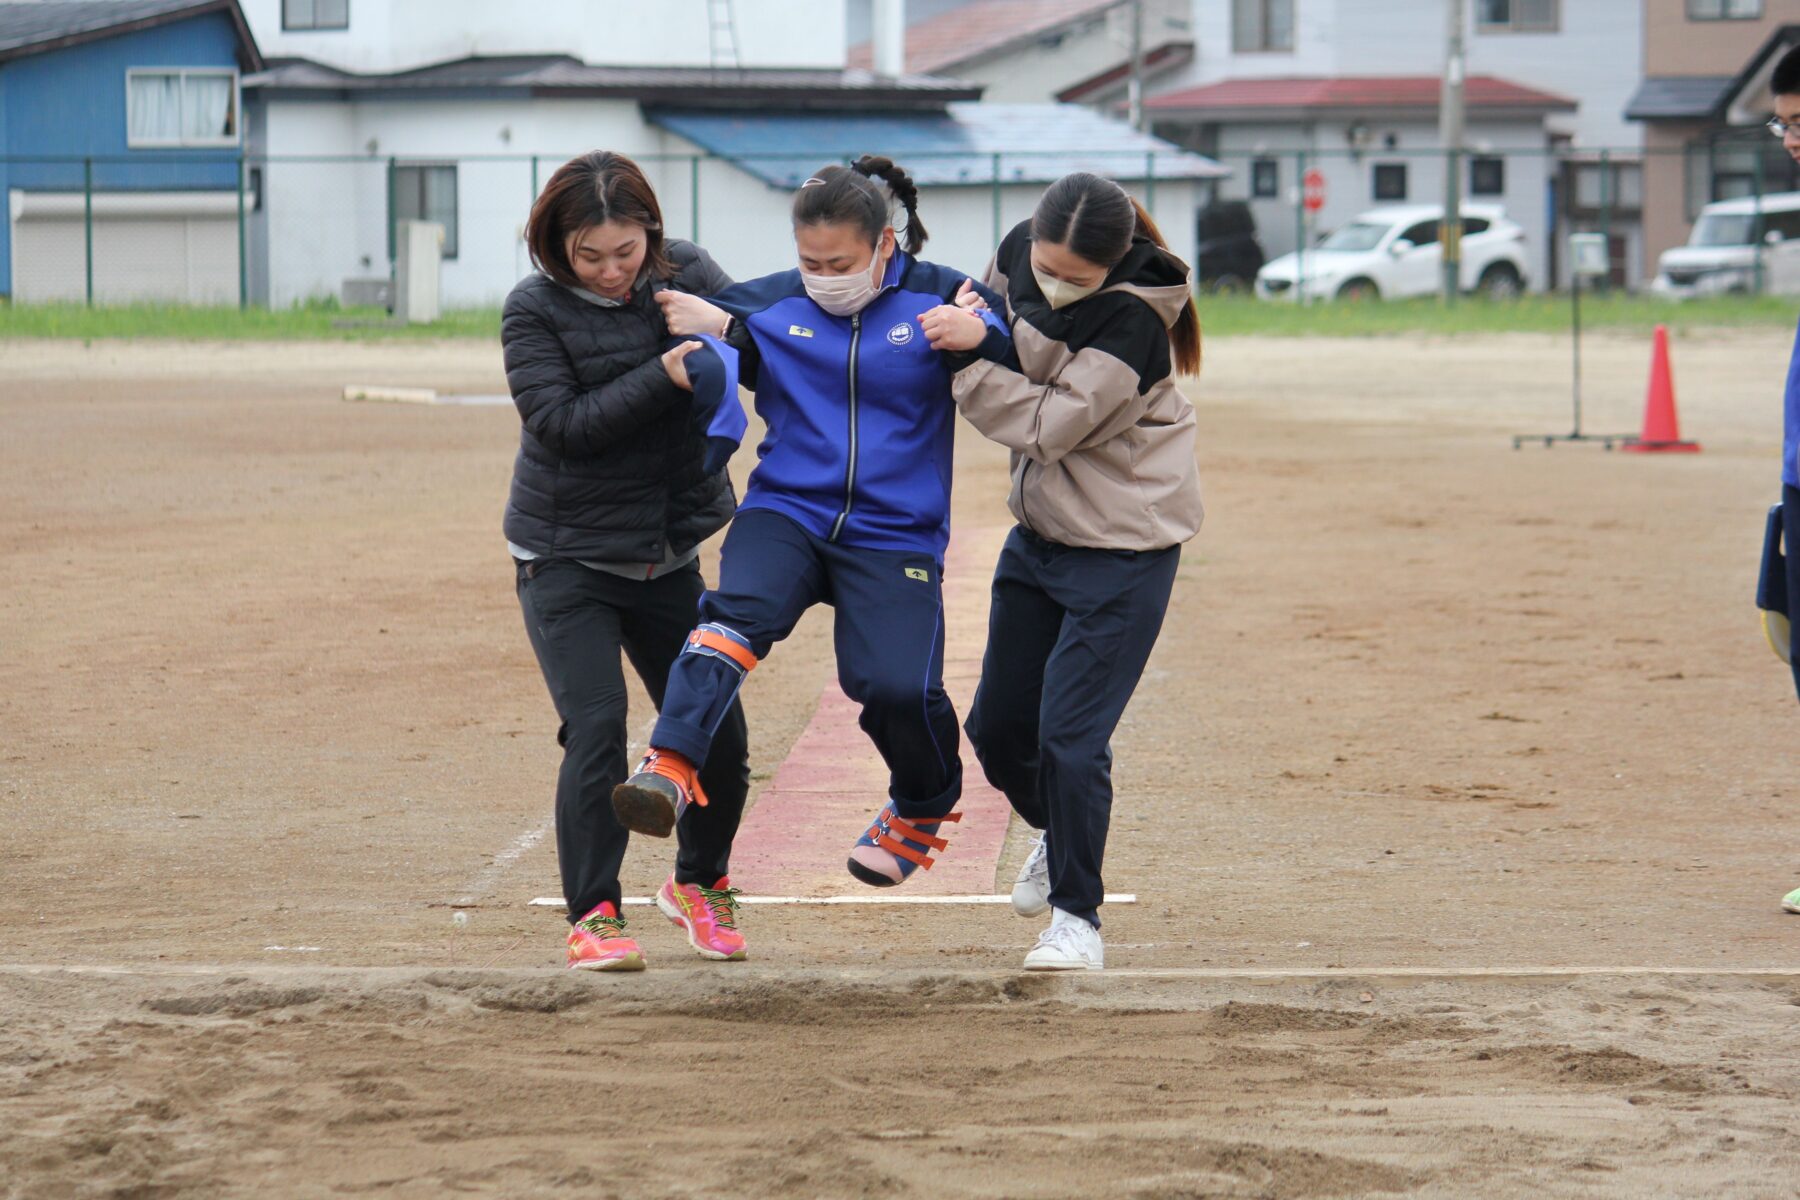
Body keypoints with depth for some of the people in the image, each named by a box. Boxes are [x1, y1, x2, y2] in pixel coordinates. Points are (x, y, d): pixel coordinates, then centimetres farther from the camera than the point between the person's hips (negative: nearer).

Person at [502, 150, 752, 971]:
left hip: (668, 554, 4)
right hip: (566, 556, -4)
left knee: (718, 733, 6)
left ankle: (699, 882, 33)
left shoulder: (685, 274, -2)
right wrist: (665, 375, -27)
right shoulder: (534, 310, -11)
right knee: (596, 728, -16)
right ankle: (593, 915, -6)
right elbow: (562, 423, -20)